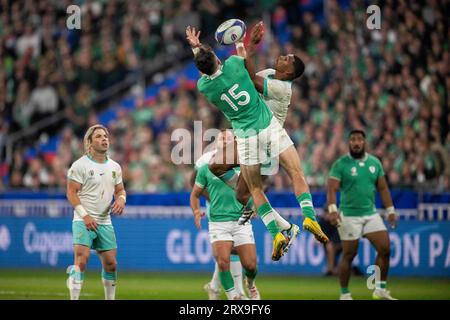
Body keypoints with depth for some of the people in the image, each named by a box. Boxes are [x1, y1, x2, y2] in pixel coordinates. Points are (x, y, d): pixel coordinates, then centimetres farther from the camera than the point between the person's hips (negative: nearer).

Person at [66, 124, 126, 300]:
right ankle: (74, 297, -15)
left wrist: (121, 199, -4)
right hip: (83, 221, -6)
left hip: (105, 222, 6)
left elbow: (120, 190, 20)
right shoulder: (80, 165, -7)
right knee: (82, 259, -19)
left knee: (110, 263, 6)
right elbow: (71, 192, -9)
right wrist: (85, 216, -17)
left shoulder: (115, 167, 12)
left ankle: (110, 298, 20)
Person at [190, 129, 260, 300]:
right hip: (218, 222, -1)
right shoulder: (206, 169, 7)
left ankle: (250, 284, 32)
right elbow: (195, 194, 15)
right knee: (223, 261, -17)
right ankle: (234, 296, 0)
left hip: (242, 222, 1)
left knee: (250, 264, -3)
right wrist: (196, 211, -3)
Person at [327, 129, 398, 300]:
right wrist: (332, 210, -26)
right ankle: (344, 294, 11)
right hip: (349, 215, -4)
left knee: (385, 249, -3)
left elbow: (383, 188, 13)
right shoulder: (340, 164, -6)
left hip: (371, 214, 5)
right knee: (349, 255, -1)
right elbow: (332, 189, -12)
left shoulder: (375, 162, 8)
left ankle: (381, 290, 9)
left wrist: (390, 210, 9)